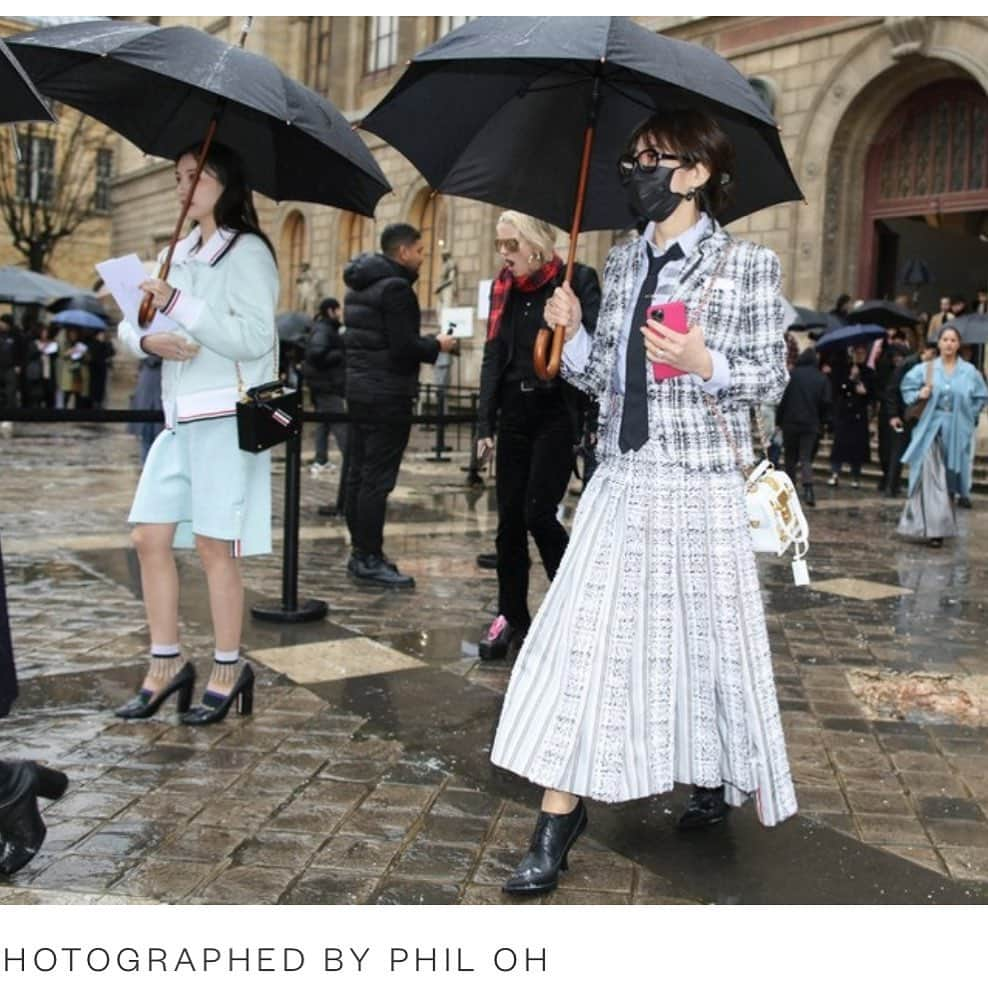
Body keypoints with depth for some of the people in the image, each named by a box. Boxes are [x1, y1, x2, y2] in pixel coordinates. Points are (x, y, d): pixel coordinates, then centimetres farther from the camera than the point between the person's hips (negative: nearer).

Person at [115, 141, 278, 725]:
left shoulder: (247, 253, -5)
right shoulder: (181, 255, 18)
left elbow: (253, 338, -16)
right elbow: (131, 324, 16)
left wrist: (178, 305, -19)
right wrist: (148, 341, -7)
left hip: (227, 416, -7)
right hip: (180, 417, 8)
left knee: (214, 545, -4)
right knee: (150, 537, 4)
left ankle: (229, 670, 10)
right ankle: (167, 665, 15)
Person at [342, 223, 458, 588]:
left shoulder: (360, 285, 15)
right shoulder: (395, 287, -15)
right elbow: (404, 346, -21)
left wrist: (426, 343, 18)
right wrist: (437, 346, -3)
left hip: (358, 389, 10)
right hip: (387, 395, -10)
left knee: (358, 473, 12)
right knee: (377, 479, -6)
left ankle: (360, 551, 20)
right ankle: (369, 560, -3)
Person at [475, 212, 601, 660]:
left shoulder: (578, 280, -5)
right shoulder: (503, 288, 11)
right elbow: (493, 358, 12)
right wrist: (485, 425, 8)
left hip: (557, 410, -5)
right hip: (515, 412, 6)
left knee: (538, 512, -11)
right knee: (509, 518, 6)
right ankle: (511, 616, 18)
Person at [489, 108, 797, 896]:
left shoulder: (747, 266, -5)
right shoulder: (624, 263, 10)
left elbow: (772, 379, -5)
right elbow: (606, 378, 11)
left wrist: (703, 364, -21)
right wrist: (573, 332, -6)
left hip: (699, 487, -4)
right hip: (620, 484, 4)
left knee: (707, 640, 10)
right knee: (579, 638, -1)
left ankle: (719, 777, 38)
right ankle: (560, 814, 9)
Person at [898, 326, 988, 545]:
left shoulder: (969, 372, 0)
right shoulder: (926, 368, 0)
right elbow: (907, 386, 11)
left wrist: (967, 415, 1)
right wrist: (919, 394, -7)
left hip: (957, 432, 1)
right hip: (931, 429, -1)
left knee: (951, 477, 8)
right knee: (931, 478, -10)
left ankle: (942, 524, 23)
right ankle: (934, 528, -8)